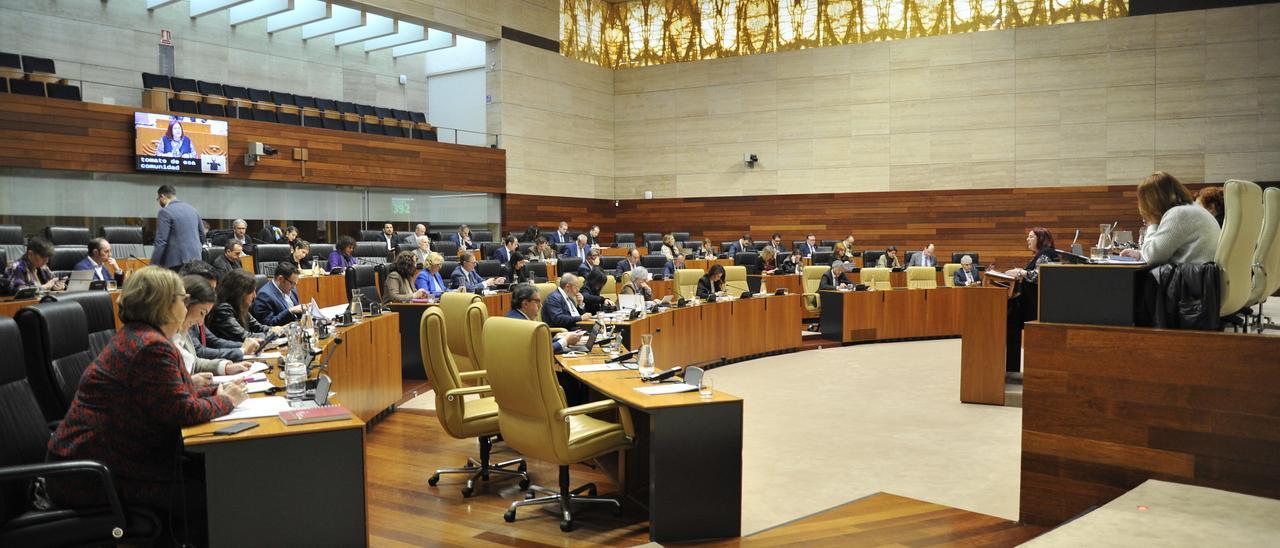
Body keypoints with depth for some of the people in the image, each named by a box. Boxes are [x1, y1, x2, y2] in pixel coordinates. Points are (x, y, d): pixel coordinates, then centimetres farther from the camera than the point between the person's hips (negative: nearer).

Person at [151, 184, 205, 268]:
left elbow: (161, 242, -14)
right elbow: (202, 236, 18)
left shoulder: (165, 212, -8)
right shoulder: (192, 209, 13)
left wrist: (153, 266, -12)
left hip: (176, 262, -7)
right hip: (195, 259, 7)